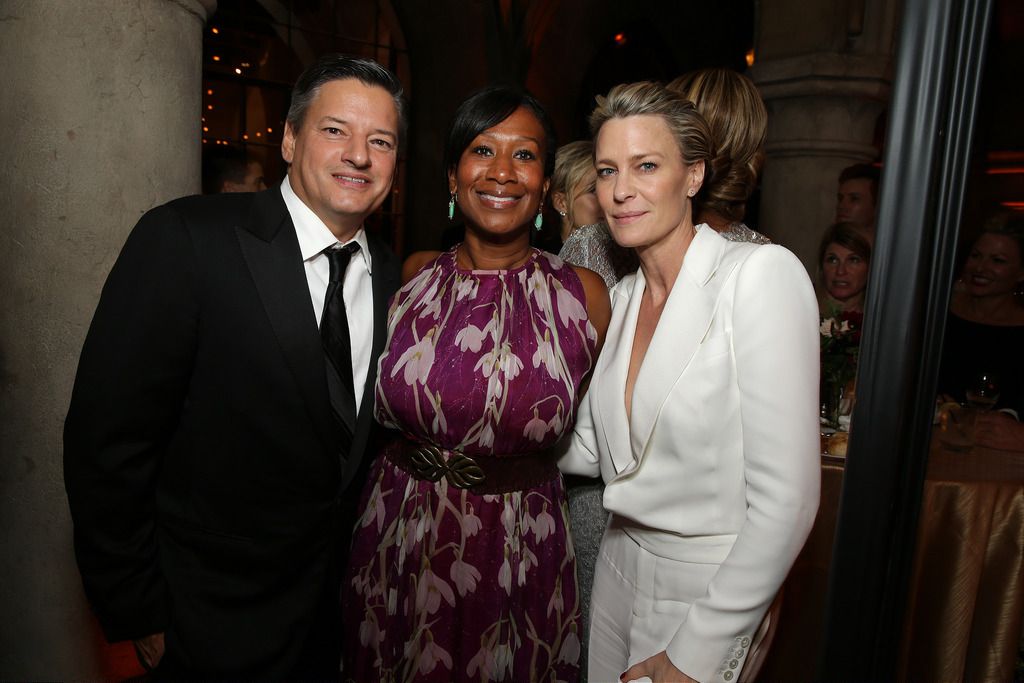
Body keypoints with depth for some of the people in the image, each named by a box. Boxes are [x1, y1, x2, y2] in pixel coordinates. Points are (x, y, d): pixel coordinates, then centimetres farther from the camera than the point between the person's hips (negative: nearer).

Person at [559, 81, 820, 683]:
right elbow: (588, 449, 4)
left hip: (712, 593, -6)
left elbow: (786, 499, -22)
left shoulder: (762, 274, -19)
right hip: (619, 568, 6)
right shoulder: (623, 297, 2)